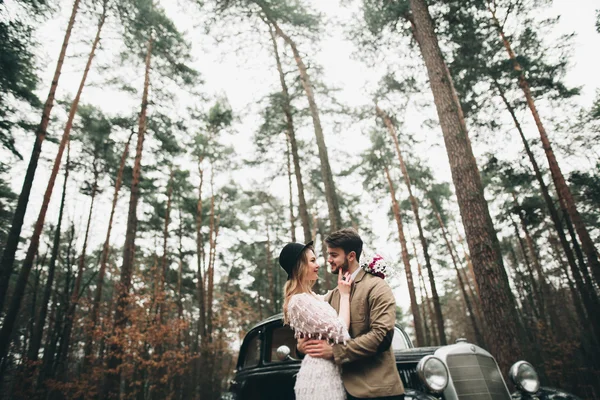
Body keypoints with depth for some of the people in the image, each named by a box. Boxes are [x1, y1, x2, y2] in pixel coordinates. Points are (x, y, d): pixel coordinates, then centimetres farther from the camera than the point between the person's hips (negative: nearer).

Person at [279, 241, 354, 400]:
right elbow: (339, 332, -21)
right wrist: (344, 294, -11)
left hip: (324, 369, 9)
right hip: (321, 372, -9)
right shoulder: (300, 300, -19)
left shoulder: (313, 297, 10)